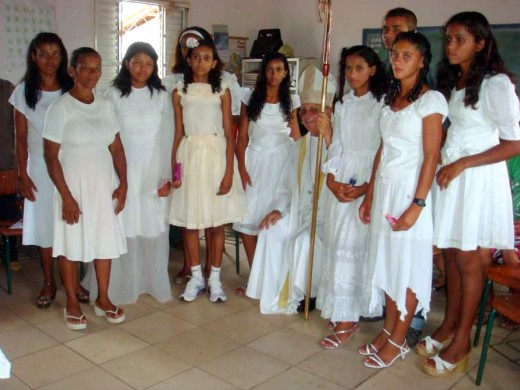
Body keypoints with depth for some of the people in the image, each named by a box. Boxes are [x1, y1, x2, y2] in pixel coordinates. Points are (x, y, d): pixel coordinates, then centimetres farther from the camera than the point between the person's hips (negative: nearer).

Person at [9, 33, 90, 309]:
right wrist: (22, 174, -4)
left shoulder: (72, 89, 0)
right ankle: (49, 283, 21)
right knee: (44, 224, 6)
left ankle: (73, 280, 19)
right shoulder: (24, 91, 0)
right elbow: (21, 138, 1)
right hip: (40, 167, 0)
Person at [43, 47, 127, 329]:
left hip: (104, 184, 4)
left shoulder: (106, 106, 6)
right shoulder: (60, 108, -8)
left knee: (105, 241, 9)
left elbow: (117, 148, 9)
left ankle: (103, 299, 24)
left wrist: (123, 183, 0)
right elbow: (51, 155, -10)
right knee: (71, 244, 6)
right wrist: (66, 196, -14)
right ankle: (72, 303, 21)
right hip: (73, 185, -4)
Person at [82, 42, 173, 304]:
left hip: (155, 172, 2)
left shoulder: (161, 96, 4)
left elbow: (168, 137, 2)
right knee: (124, 227, 2)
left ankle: (154, 282, 22)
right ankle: (123, 285, 16)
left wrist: (168, 176, -3)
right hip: (124, 172, -1)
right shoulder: (113, 95, -1)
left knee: (155, 228, 6)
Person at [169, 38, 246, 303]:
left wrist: (229, 171, -8)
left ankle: (215, 278, 17)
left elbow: (229, 134, -1)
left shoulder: (222, 91, 1)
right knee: (190, 223, 6)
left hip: (215, 155, -1)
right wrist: (174, 168, 1)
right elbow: (178, 133, 7)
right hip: (189, 156, 2)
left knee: (217, 223, 3)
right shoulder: (180, 92, 6)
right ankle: (196, 278, 20)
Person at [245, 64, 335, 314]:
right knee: (271, 232, -12)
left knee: (304, 239, -29)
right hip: (298, 211, 7)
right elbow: (286, 182, 17)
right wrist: (279, 209, 4)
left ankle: (309, 293, -1)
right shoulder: (300, 144, 14)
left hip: (327, 215, -7)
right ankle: (275, 294, 0)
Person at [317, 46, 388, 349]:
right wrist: (332, 180, -1)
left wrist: (366, 188, -15)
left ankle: (347, 320, 0)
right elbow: (336, 145, 12)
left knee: (353, 244, -9)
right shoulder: (343, 104, 15)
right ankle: (343, 312, 17)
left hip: (370, 181, -6)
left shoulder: (383, 103, -4)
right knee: (337, 242, 5)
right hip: (342, 180, 6)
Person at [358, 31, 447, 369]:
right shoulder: (390, 98, 13)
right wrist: (369, 196, 11)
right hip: (383, 189, 7)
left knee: (408, 266, 2)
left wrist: (417, 204, -18)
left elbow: (431, 157, -13)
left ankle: (398, 341, 14)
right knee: (387, 262, 11)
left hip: (409, 190, -6)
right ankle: (388, 330, 24)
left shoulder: (431, 100, -8)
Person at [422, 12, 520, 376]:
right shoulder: (452, 81, 12)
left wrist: (462, 164, -15)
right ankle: (449, 325, 25)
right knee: (451, 254, 11)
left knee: (469, 261, 1)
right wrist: (446, 164, 1)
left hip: (479, 178, -6)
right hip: (451, 174, 7)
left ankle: (461, 341, 13)